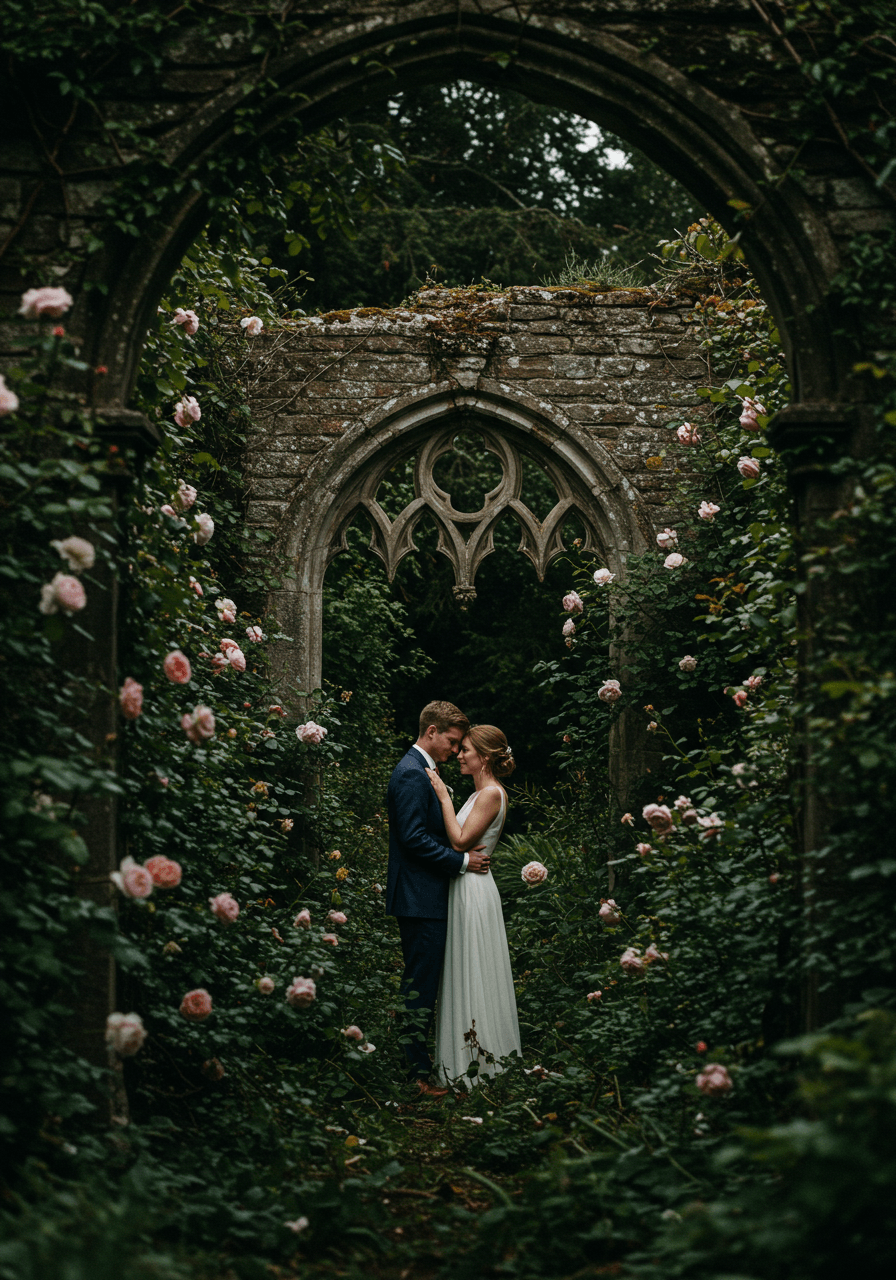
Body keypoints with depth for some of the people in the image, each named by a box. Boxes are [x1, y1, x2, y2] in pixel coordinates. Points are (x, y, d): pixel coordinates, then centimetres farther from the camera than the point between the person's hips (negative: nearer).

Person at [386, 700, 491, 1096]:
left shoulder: (421, 770, 17)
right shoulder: (412, 773, -16)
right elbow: (414, 838, -22)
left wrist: (465, 853, 10)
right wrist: (462, 861, -16)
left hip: (425, 896, 11)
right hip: (421, 899, -11)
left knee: (420, 985, 15)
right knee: (420, 987, -6)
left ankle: (414, 1060, 22)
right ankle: (415, 1072, -2)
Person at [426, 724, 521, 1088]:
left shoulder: (492, 794, -15)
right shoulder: (481, 794, 14)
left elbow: (460, 841, -20)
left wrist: (444, 796, -16)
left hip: (474, 890, -10)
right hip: (464, 889, 10)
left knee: (473, 974, -2)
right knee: (465, 973, 13)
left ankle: (480, 1060, 5)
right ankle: (471, 1056, 20)